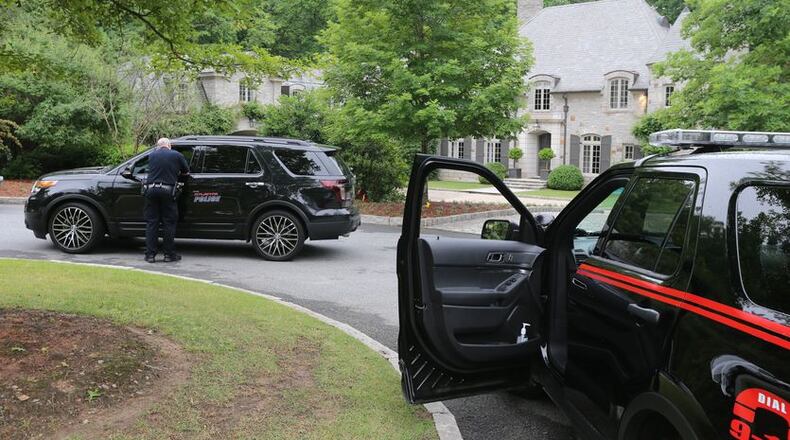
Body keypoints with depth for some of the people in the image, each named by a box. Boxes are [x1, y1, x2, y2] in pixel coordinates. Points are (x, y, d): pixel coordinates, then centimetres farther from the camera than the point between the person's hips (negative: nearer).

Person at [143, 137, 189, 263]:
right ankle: (169, 254, 7)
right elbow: (186, 172, 15)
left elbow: (151, 170, 20)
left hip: (151, 189, 2)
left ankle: (150, 254, 6)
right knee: (169, 223, 5)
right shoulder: (177, 155, 6)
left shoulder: (151, 155, 11)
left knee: (151, 223, 7)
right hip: (168, 190, -2)